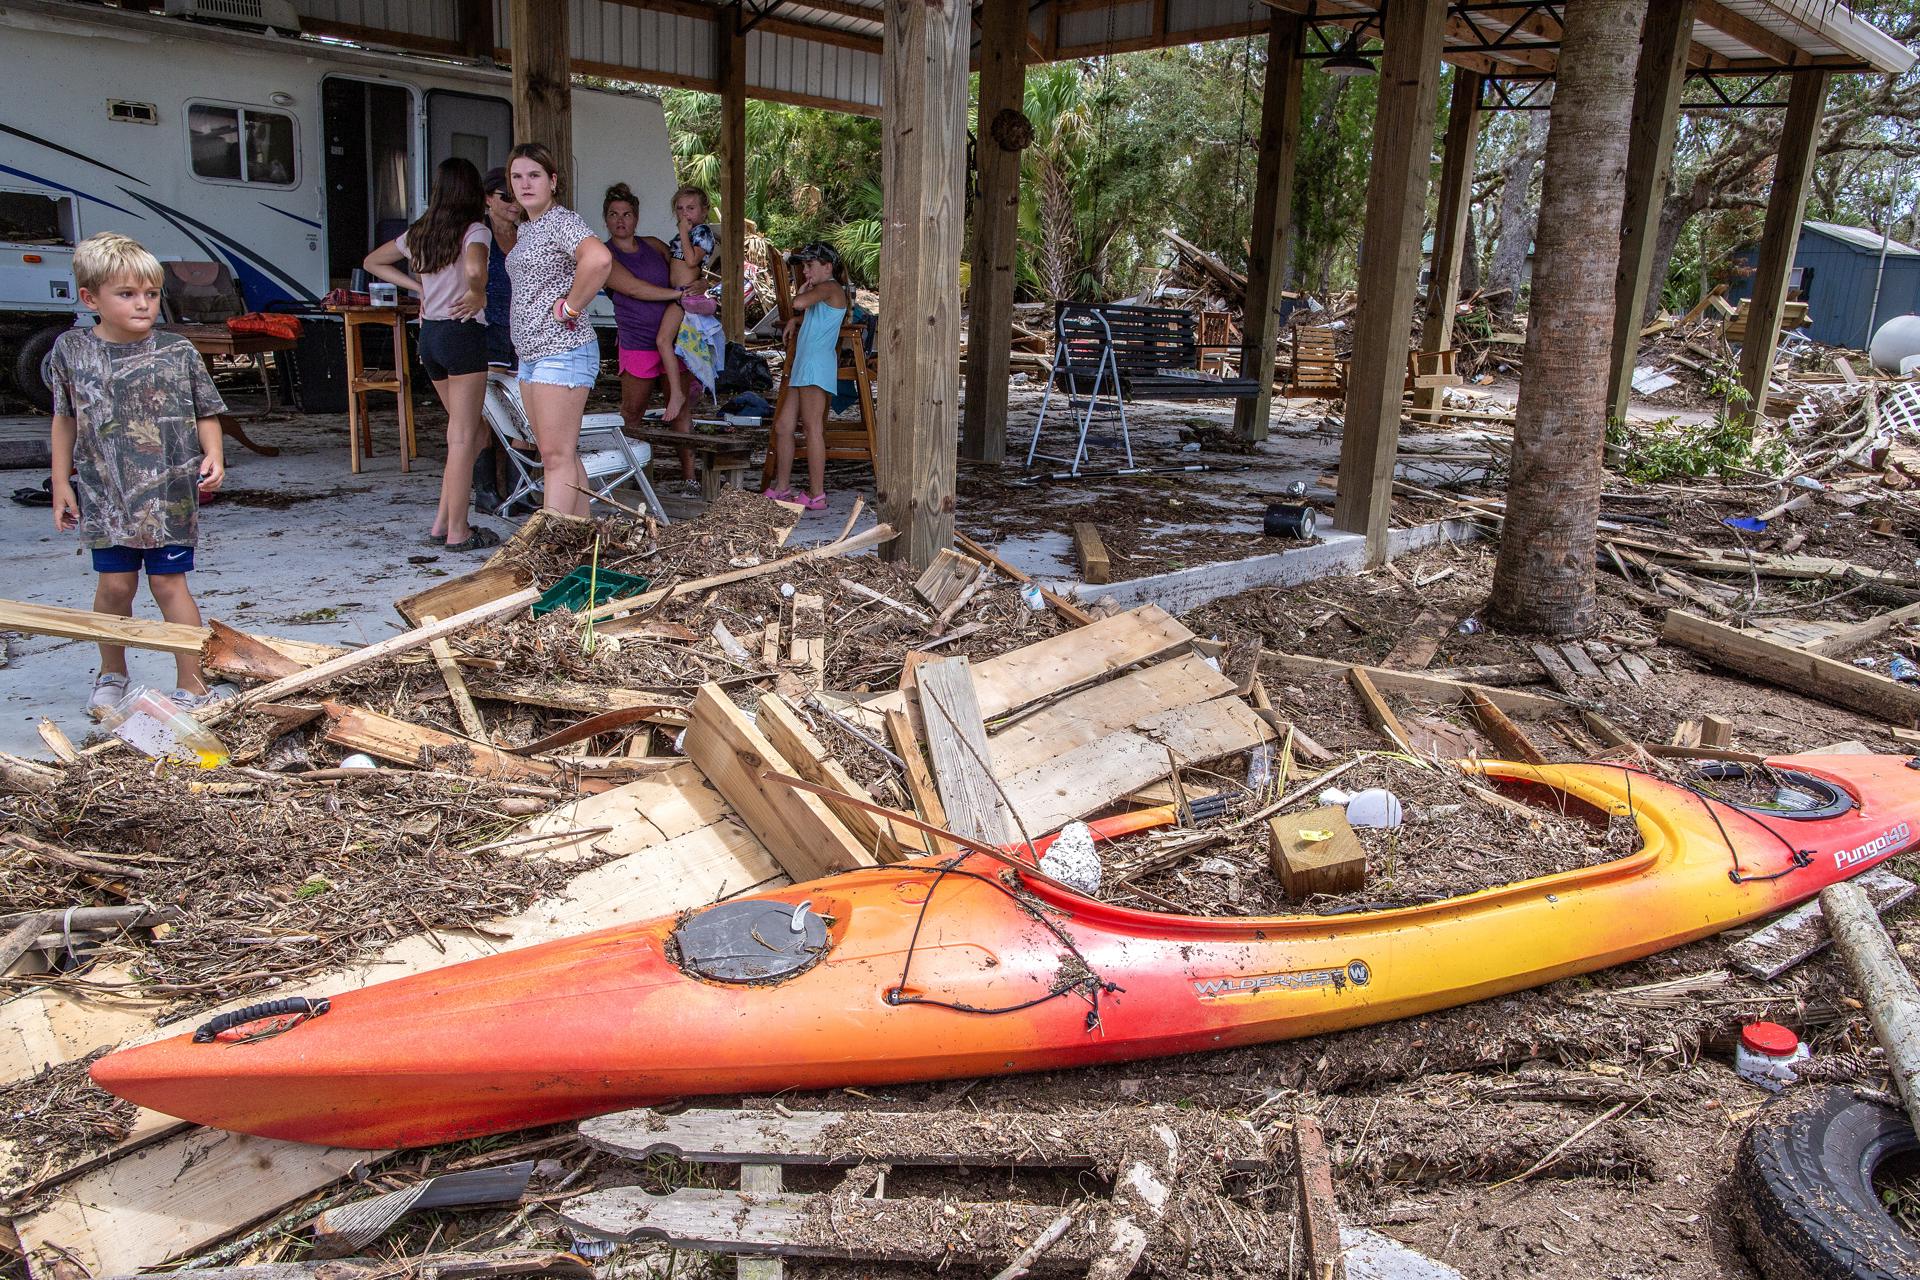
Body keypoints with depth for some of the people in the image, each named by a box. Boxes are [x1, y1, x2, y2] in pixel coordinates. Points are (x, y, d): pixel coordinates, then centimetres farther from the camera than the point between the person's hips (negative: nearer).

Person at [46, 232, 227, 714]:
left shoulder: (178, 352, -3)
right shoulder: (71, 351, 1)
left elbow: (207, 413, 5)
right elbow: (65, 419, 10)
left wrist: (213, 457, -12)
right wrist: (61, 483, 10)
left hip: (170, 494, -2)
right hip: (104, 494, 2)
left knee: (168, 582, 0)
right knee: (113, 584, 7)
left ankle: (191, 684, 9)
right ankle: (111, 675, 28)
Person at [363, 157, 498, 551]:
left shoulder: (418, 233, 15)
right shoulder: (475, 231, -5)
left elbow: (372, 261, 27)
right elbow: (474, 266, -29)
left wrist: (418, 287, 20)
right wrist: (477, 294, -27)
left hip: (429, 335, 7)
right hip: (462, 333, -7)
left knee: (470, 431, 15)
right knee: (463, 437, -3)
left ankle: (443, 522, 11)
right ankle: (457, 532, 0)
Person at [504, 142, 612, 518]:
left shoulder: (562, 220, -10)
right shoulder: (526, 227, 19)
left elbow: (599, 259, -30)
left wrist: (570, 306, -21)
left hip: (562, 351, -10)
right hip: (531, 354, 10)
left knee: (557, 456, -10)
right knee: (560, 456, 10)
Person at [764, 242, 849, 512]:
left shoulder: (830, 287, -5)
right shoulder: (821, 292, 26)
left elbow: (799, 303, -22)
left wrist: (803, 292, -1)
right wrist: (795, 320, 28)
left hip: (817, 364, -10)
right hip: (803, 367, 10)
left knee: (813, 427, -12)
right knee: (782, 426, 8)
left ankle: (817, 495, -13)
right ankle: (781, 489, 13)